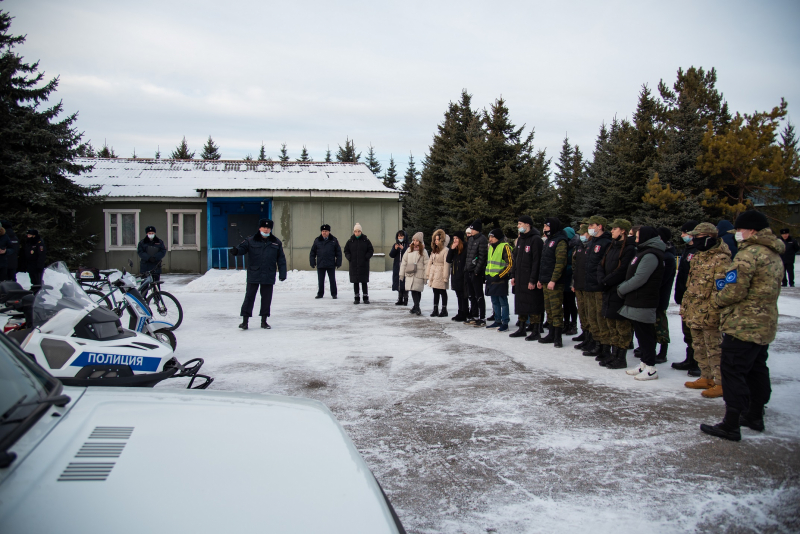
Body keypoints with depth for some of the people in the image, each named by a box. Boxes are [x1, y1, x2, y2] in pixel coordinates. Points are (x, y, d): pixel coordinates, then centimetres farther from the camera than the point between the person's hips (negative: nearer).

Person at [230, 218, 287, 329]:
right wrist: (236, 251, -28)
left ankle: (264, 321, 19)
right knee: (249, 297, -1)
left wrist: (282, 274, 4)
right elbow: (242, 248, -3)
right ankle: (245, 320, 4)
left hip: (269, 276, 2)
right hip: (253, 275, -2)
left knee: (266, 298, 8)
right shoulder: (251, 240, 2)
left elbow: (281, 260, 9)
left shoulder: (276, 243, 8)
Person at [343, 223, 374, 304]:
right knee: (355, 282, 5)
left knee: (364, 282, 1)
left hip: (364, 265, -2)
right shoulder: (350, 241, 5)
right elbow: (346, 251, 13)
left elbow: (371, 250, 5)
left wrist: (366, 257, -8)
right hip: (354, 265, 2)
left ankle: (365, 298, 9)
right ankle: (357, 298, 12)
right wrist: (349, 258, -2)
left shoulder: (366, 240, 1)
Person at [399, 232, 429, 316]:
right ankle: (416, 307, 2)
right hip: (409, 274, 3)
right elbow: (404, 262, 13)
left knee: (417, 290, -7)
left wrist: (426, 277, -5)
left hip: (419, 275, -3)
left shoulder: (423, 251, 1)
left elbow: (426, 264, 0)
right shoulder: (409, 250, 11)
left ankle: (416, 307, 0)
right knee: (413, 290, -2)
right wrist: (401, 274, 9)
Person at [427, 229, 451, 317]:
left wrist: (445, 276, -19)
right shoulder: (434, 250, 15)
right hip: (434, 273, 8)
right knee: (435, 292, 10)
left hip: (441, 273, -8)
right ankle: (435, 310, 15)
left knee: (442, 292, 1)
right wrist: (428, 273, 10)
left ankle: (444, 310, 9)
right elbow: (430, 261, 15)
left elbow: (446, 264, -16)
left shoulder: (445, 250, -12)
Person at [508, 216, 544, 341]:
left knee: (533, 304, -3)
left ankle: (535, 331, 3)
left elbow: (537, 261, -17)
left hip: (531, 279, -8)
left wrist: (533, 280, -20)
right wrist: (513, 275, 13)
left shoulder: (536, 239, -12)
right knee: (521, 303, 13)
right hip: (520, 278, 8)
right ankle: (521, 328, 22)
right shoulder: (520, 239, 16)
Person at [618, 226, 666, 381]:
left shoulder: (650, 255, -17)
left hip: (643, 303, -10)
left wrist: (621, 289, -11)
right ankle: (644, 364, 24)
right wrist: (623, 287, 7)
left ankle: (651, 369, 0)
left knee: (645, 334, -5)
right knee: (641, 333, 15)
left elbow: (639, 279, -21)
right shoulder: (644, 252, 17)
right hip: (637, 301, 10)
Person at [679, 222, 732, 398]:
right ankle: (706, 378, 29)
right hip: (694, 312, 10)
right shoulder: (698, 257, 15)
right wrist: (684, 306, 18)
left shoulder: (721, 259, -15)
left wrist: (712, 312, -23)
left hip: (708, 313, -10)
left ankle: (722, 383, 6)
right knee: (699, 347, 17)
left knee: (714, 348, -2)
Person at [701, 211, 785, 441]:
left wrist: (716, 299, -3)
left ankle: (731, 424, -4)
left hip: (743, 325, -10)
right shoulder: (774, 254, 14)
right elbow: (762, 289, 15)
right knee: (757, 370, 18)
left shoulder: (749, 253, -18)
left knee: (733, 371, -6)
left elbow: (734, 291, -22)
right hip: (765, 324, 10)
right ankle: (755, 416, 30)